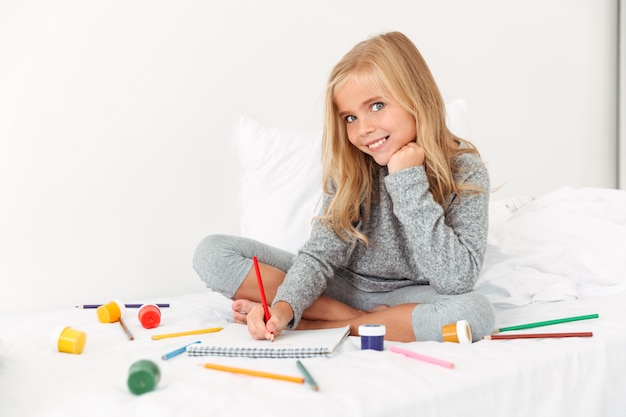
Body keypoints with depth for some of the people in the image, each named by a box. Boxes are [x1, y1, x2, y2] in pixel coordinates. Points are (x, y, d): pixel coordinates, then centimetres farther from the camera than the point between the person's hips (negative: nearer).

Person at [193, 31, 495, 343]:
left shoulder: (465, 170, -15)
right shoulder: (348, 167, -7)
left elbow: (456, 281, -25)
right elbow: (320, 253, -12)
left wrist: (410, 181, -27)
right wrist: (283, 308, -32)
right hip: (342, 289, 3)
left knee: (476, 311, -37)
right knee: (213, 252, -10)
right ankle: (359, 318, -14)